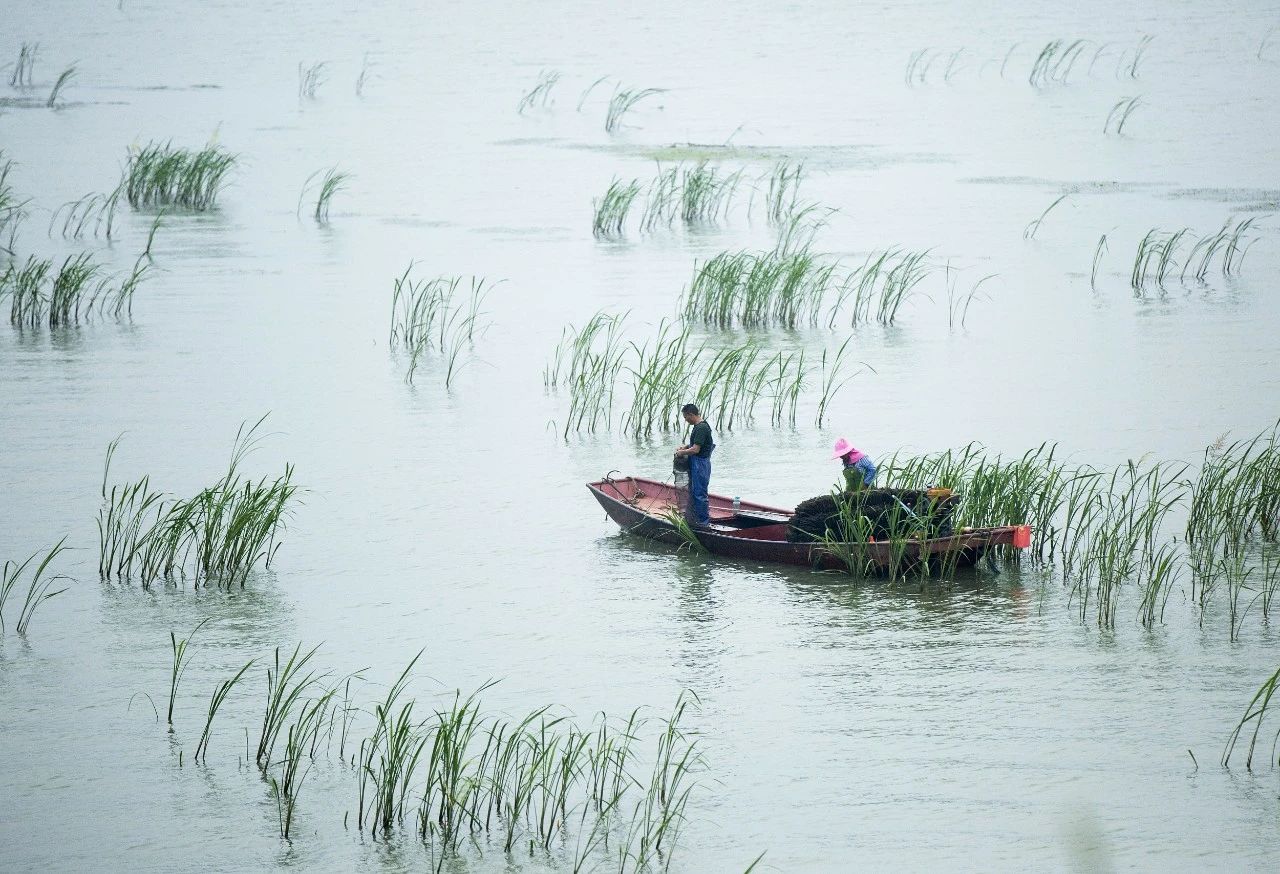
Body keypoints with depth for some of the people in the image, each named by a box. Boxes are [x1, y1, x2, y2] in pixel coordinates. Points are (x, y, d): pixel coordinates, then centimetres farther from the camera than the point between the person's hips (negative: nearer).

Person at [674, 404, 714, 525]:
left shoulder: (701, 428, -21)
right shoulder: (699, 426, 11)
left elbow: (695, 449, -23)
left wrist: (681, 452, -9)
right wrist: (684, 447, 11)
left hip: (700, 464, -10)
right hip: (696, 465, 10)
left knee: (699, 494, -5)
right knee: (694, 492, 17)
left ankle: (704, 522, 1)